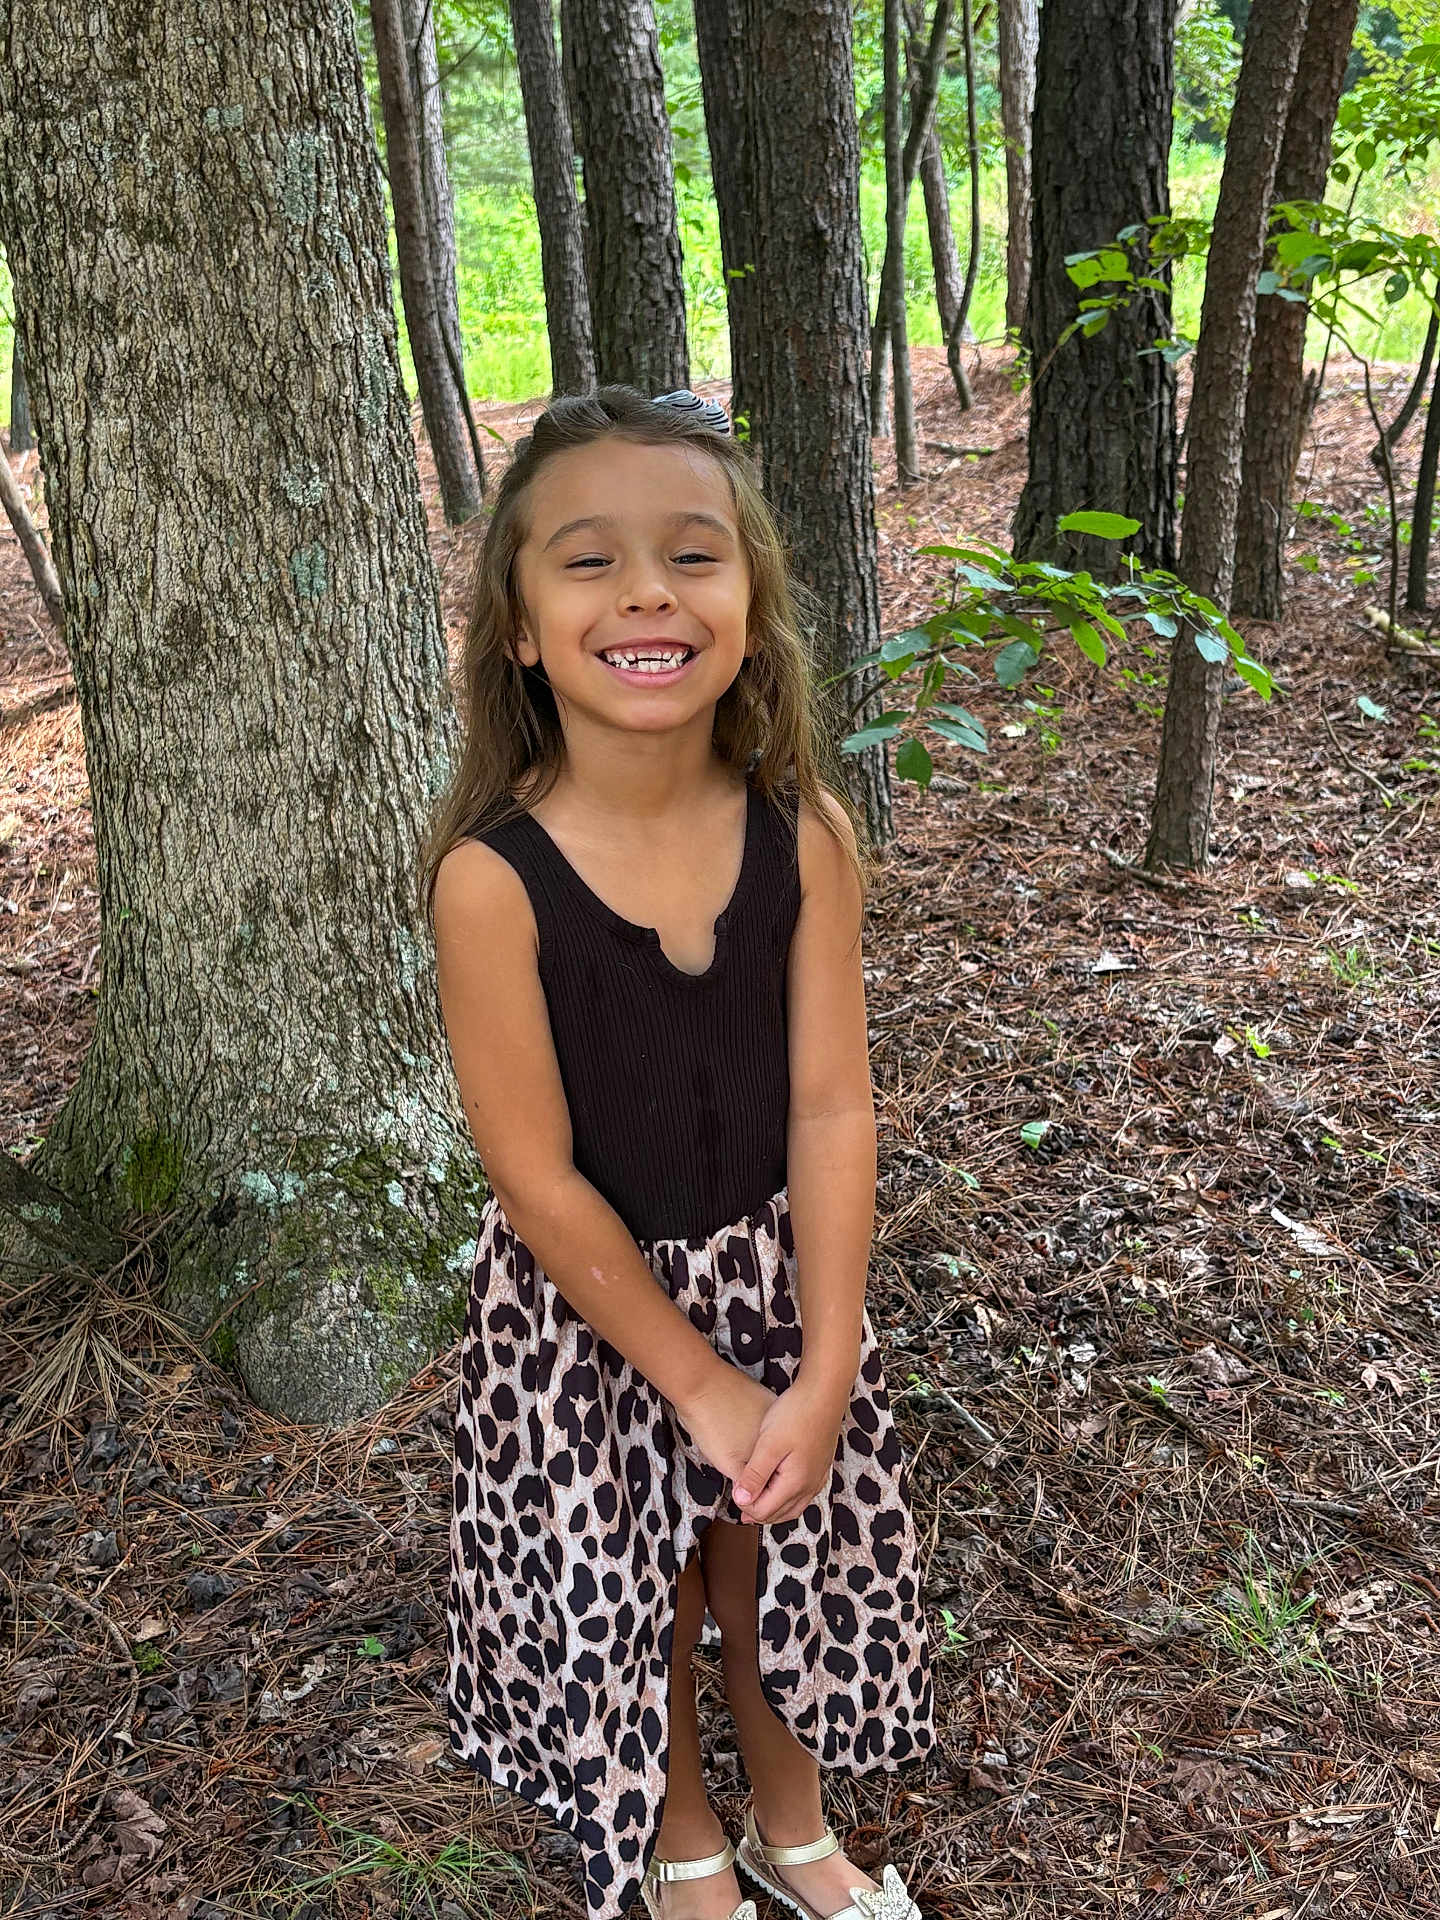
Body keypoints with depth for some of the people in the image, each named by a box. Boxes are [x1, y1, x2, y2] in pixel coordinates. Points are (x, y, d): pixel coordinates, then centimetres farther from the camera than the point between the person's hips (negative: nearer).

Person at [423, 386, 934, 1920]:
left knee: (784, 1547, 22)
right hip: (585, 1303, -2)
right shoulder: (493, 878, -26)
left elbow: (829, 1108, -12)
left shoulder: (806, 832, -16)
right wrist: (703, 1385, -13)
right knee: (624, 1587, 18)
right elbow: (539, 1179, -20)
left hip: (780, 1272, 3)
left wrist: (823, 1376, -14)